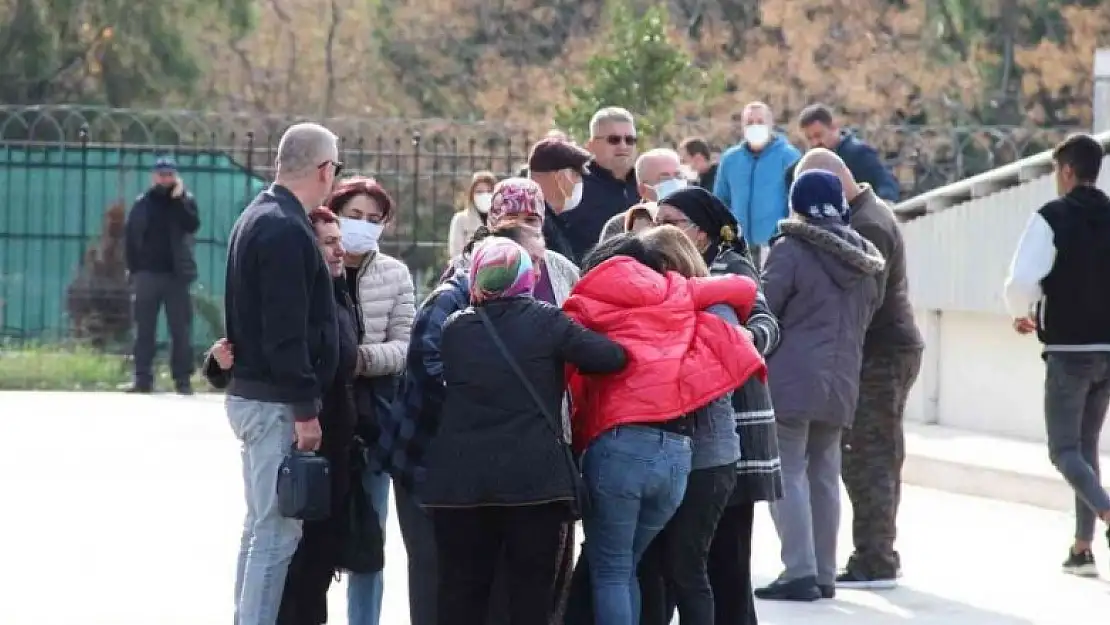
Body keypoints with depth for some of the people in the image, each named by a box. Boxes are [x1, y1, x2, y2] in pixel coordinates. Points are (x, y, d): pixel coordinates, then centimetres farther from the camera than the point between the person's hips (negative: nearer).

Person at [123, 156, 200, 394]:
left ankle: (182, 379, 1)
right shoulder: (142, 204, 9)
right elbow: (129, 237, 9)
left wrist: (178, 199, -18)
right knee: (144, 329, 3)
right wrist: (133, 268, 0)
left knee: (181, 329, -1)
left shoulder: (185, 201, 6)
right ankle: (142, 378, 7)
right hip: (147, 274, 1)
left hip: (176, 275, -1)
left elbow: (192, 225, -12)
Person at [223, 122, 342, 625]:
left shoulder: (256, 219, 16)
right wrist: (305, 409, -19)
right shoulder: (286, 230, -17)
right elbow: (286, 331, -21)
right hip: (276, 400, -11)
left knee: (262, 527, 16)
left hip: (252, 394, 11)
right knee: (277, 530, -9)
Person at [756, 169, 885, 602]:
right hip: (841, 384, 7)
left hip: (791, 380, -7)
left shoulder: (791, 250, -9)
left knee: (788, 475, -5)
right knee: (824, 477, 13)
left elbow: (762, 311, -10)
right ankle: (824, 573, 15)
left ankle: (800, 572, -12)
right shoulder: (865, 261, 12)